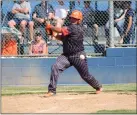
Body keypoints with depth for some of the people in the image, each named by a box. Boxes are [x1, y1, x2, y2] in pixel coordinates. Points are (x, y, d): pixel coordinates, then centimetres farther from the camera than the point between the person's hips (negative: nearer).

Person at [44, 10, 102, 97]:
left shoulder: (75, 28, -19)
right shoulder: (71, 27, 9)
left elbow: (60, 30, -26)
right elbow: (62, 37, 10)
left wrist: (50, 27, -12)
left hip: (78, 56, -7)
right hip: (67, 55, 8)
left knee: (85, 75, 9)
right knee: (55, 67, -15)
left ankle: (98, 87, 37)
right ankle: (52, 90, -14)